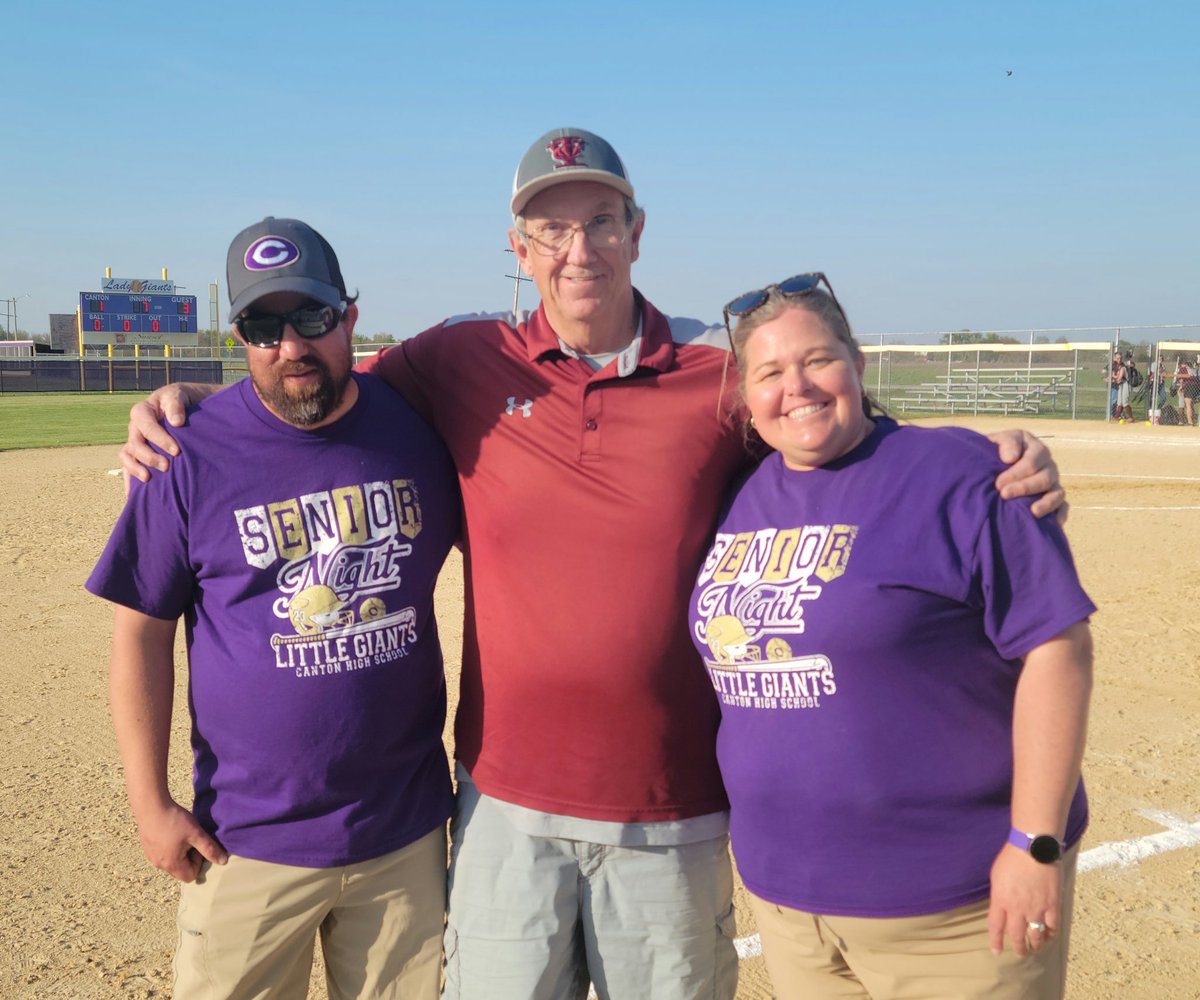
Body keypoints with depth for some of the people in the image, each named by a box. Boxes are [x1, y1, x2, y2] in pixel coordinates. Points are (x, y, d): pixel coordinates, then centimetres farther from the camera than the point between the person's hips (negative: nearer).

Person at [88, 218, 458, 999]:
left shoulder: (421, 426, -3)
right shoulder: (190, 454, -9)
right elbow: (143, 630, -3)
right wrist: (151, 802, -4)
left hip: (407, 832, 2)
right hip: (249, 843, -2)